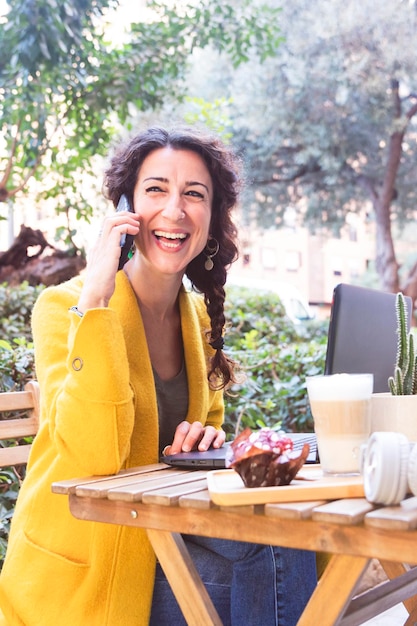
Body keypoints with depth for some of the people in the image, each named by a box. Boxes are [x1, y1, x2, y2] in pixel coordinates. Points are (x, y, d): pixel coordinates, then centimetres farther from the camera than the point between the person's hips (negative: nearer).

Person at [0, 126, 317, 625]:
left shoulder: (199, 315, 4)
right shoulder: (63, 305, -15)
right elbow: (95, 454, -29)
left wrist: (204, 438, -5)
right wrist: (94, 299, -29)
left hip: (162, 540, 6)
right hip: (80, 573, -6)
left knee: (285, 542, -18)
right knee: (268, 558, -21)